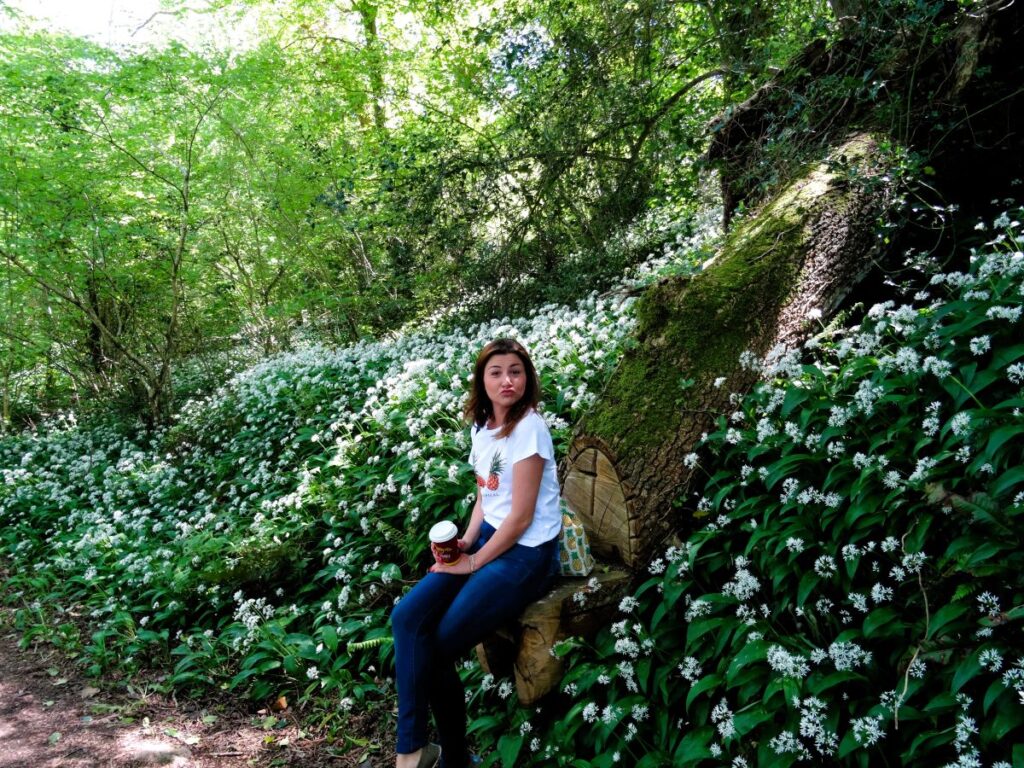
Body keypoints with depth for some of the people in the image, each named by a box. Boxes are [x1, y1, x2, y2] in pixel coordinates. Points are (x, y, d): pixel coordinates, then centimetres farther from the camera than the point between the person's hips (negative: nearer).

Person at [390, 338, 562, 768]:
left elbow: (521, 515, -17)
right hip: (489, 539, 8)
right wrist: (466, 541, -1)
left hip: (526, 554, -8)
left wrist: (475, 563, -11)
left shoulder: (528, 428, -17)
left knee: (436, 648, -10)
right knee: (407, 617, -11)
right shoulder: (481, 427, 8)